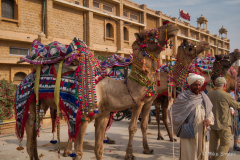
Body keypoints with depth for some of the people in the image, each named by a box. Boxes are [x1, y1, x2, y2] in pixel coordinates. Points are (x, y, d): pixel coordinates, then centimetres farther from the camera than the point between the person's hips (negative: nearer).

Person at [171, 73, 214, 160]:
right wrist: (184, 124, -13)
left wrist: (208, 120, -6)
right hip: (189, 134, -4)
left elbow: (210, 113, 15)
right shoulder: (183, 97, -3)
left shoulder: (204, 98, 11)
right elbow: (175, 114, -3)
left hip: (202, 133, 5)